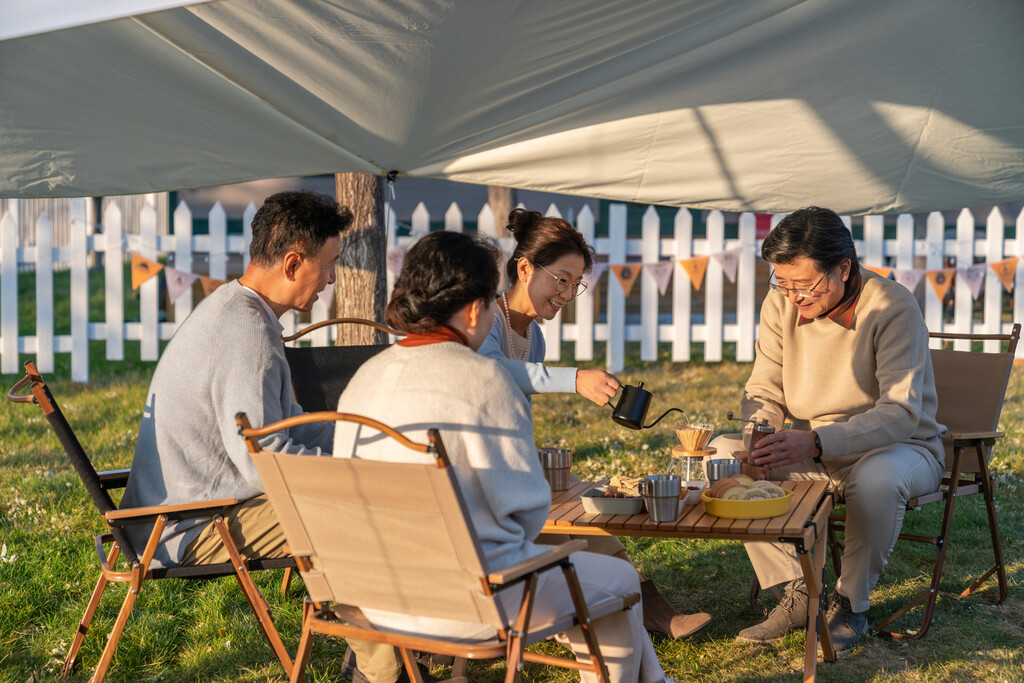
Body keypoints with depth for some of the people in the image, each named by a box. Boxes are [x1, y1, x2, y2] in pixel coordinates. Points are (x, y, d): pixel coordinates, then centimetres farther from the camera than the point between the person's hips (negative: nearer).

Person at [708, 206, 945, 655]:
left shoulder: (893, 307, -21)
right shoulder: (780, 304, -6)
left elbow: (901, 412, -29)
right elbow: (764, 392, 1)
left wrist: (816, 443, -42)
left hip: (901, 447, -5)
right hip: (814, 453, 5)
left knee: (877, 476, -40)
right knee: (721, 451, -17)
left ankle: (851, 604, -13)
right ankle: (798, 592, -9)